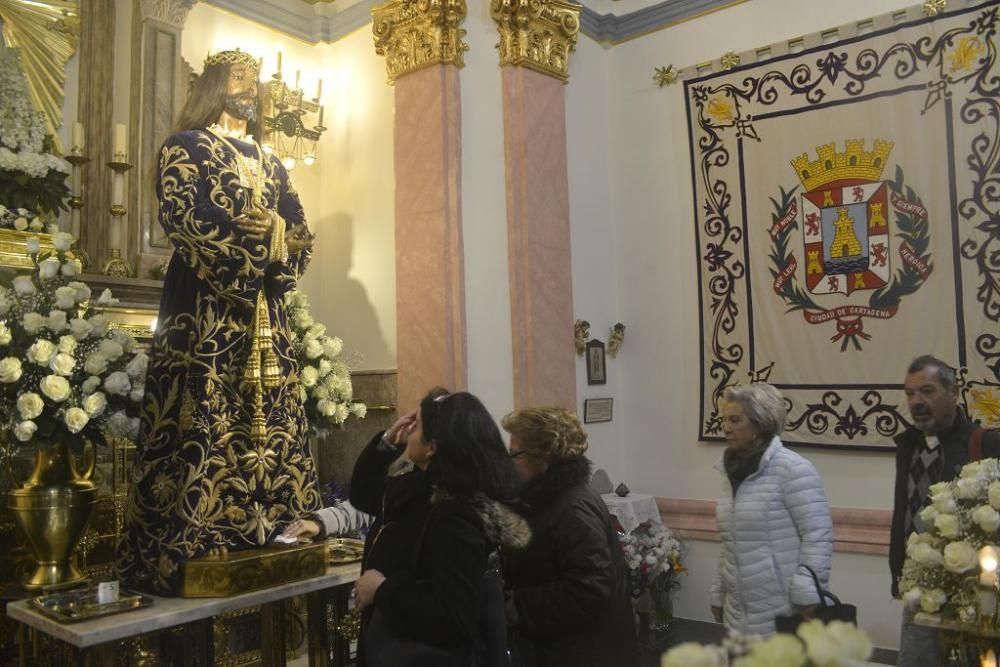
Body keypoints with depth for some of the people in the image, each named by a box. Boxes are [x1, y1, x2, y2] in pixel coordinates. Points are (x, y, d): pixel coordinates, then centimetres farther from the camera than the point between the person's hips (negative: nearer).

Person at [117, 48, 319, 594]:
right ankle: (184, 551, -3)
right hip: (204, 313, -6)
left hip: (263, 317, 6)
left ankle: (269, 537, 11)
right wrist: (260, 239, -11)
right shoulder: (185, 148, 6)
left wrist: (280, 247, -8)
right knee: (200, 428, -9)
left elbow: (300, 238, 14)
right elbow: (183, 216, -11)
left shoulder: (271, 166, 22)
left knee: (269, 427, 4)